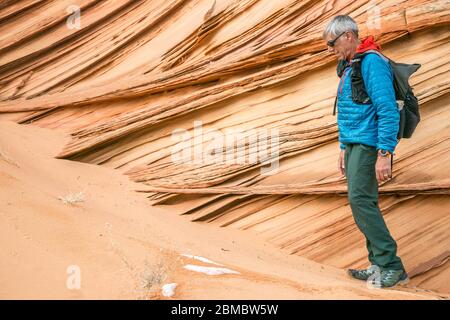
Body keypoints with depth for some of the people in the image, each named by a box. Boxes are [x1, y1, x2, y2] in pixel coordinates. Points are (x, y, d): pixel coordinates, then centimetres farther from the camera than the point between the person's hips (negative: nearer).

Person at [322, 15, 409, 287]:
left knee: (361, 200, -15)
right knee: (364, 203, 7)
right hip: (355, 145, 10)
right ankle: (380, 266, 11)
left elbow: (388, 111, -21)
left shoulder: (372, 63, -14)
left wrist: (384, 155, -25)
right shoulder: (350, 68, 17)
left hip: (369, 145, -10)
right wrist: (344, 149, 22)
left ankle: (392, 267, -11)